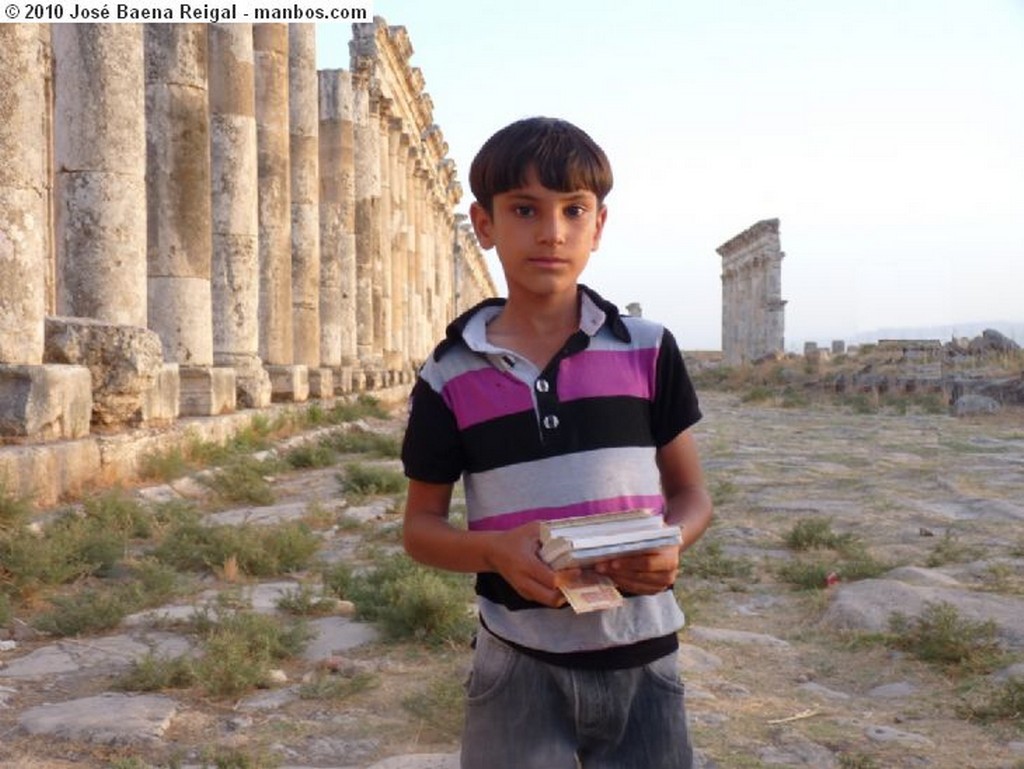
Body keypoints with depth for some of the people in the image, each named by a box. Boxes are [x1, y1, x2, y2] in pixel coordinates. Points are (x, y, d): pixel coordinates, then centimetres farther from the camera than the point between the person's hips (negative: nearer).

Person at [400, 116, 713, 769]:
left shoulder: (649, 351, -2)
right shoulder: (449, 377, -4)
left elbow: (692, 494, 5)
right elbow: (422, 526, 3)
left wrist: (669, 546, -17)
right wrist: (497, 550, -18)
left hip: (639, 659, 1)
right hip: (517, 662, -1)